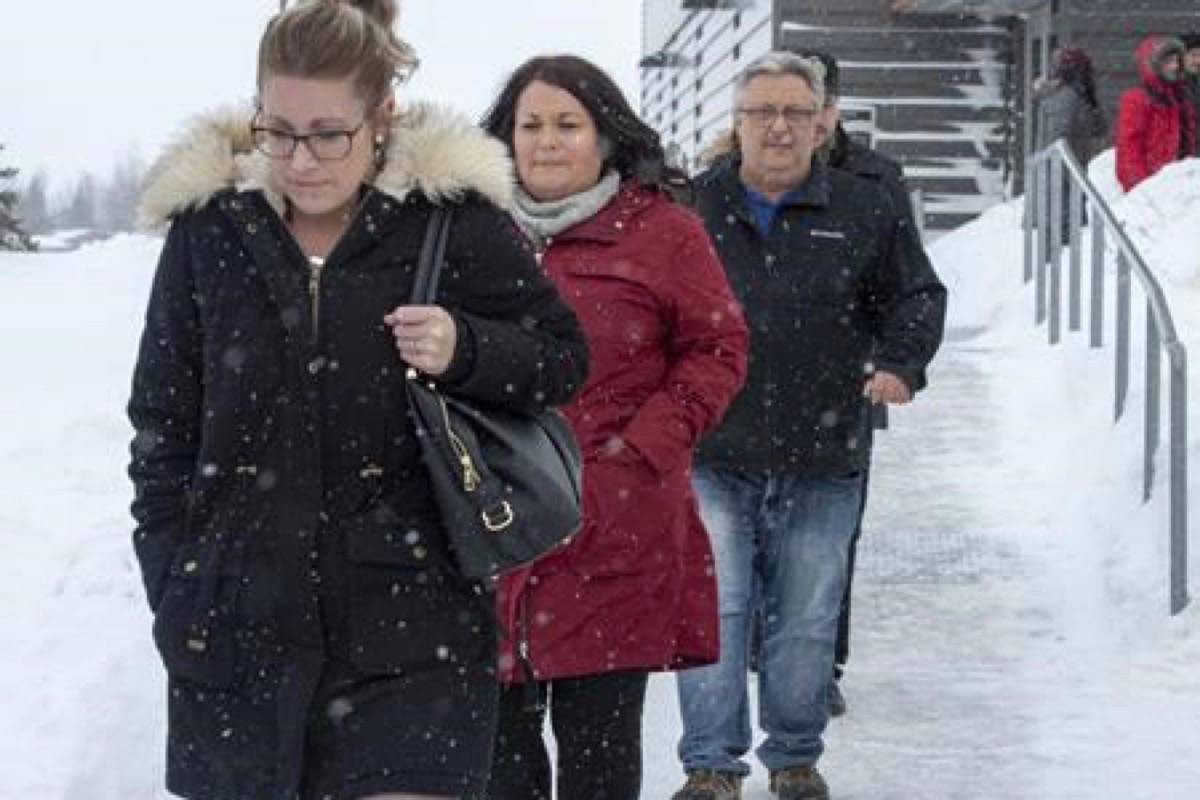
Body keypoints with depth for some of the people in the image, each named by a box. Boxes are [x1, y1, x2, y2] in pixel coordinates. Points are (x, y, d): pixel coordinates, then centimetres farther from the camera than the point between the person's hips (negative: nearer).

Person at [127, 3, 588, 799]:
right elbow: (163, 419, 10)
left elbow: (563, 358, 5)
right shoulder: (210, 225, 2)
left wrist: (465, 352, -15)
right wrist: (173, 583, 4)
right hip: (239, 616, 3)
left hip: (409, 621, -2)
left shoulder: (456, 219, -5)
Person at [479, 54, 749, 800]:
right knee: (497, 727, 8)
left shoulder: (663, 231, -1)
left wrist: (644, 446, -9)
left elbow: (719, 349, 1)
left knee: (597, 733, 2)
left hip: (616, 532, -3)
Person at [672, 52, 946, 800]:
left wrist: (902, 364, -2)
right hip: (711, 455, -1)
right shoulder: (694, 206, 3)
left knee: (807, 620, 8)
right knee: (713, 612, -3)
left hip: (822, 460, 1)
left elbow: (917, 295, 14)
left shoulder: (865, 210, 4)